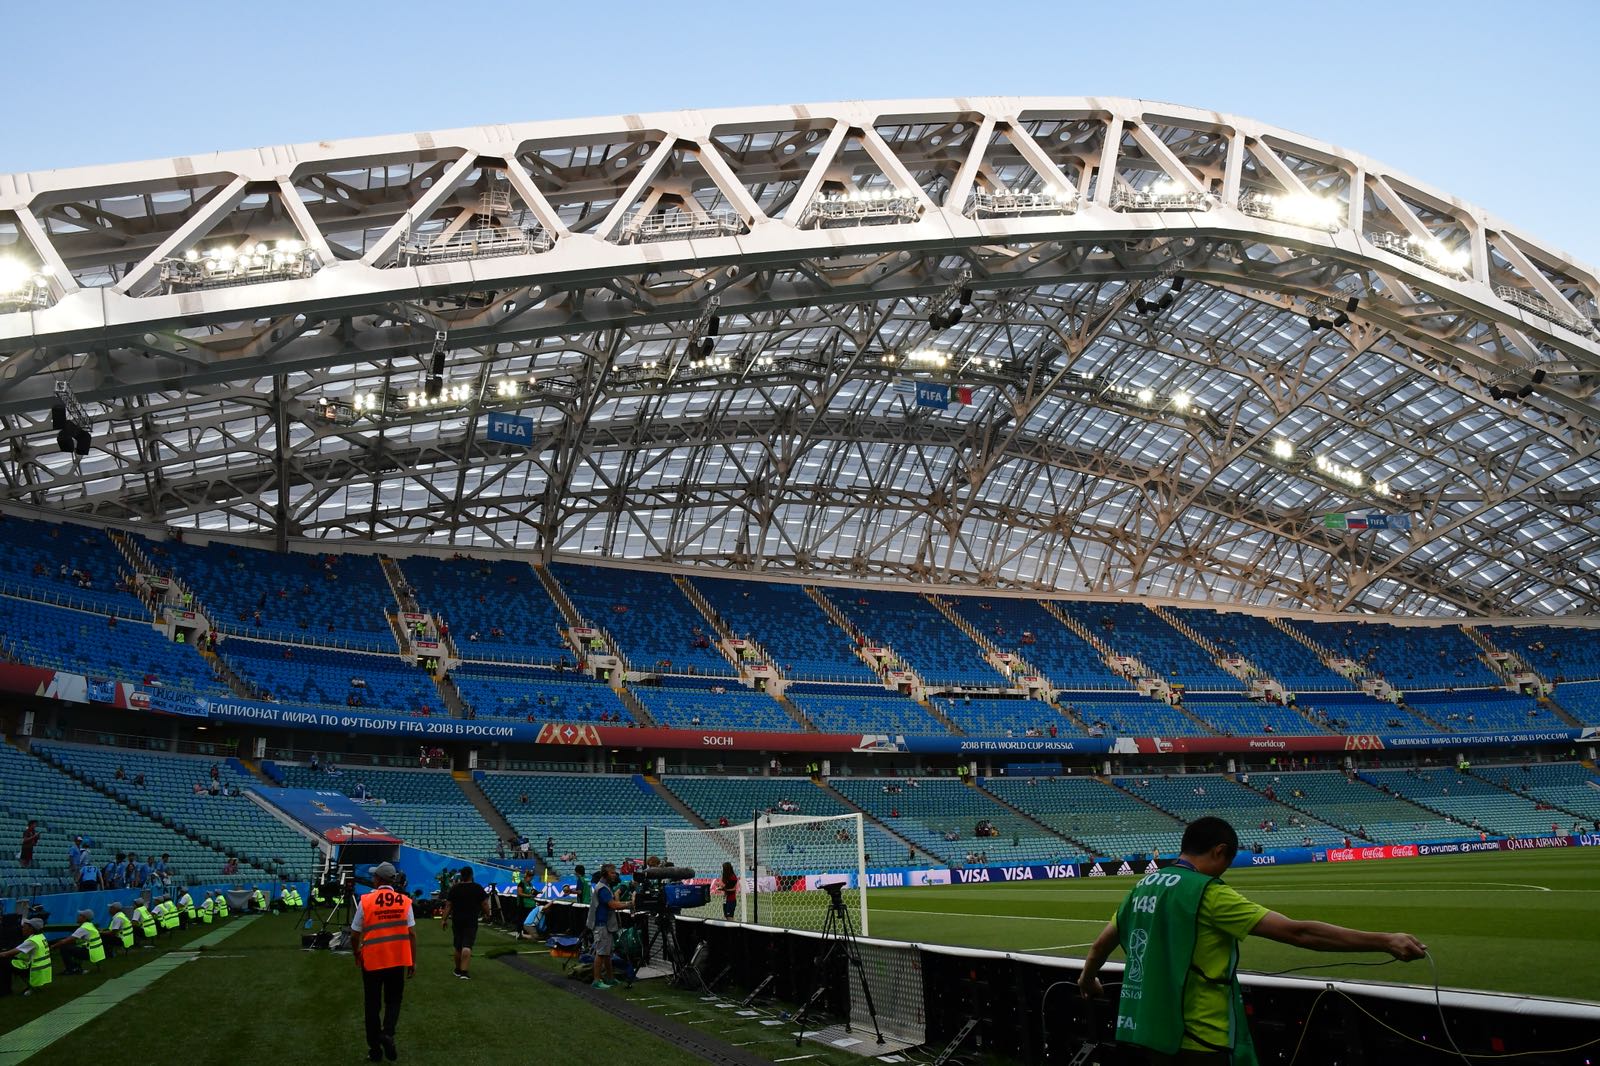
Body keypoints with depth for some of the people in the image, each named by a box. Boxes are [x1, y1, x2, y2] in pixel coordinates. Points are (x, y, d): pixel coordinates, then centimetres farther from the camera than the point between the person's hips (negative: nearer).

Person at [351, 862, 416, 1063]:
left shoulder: (365, 901, -7)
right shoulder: (404, 901, -3)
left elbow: (354, 934, 0)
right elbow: (412, 934, -3)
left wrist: (356, 954, 19)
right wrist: (413, 962, 6)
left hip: (372, 960, -1)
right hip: (398, 960, 1)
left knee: (373, 1005, 12)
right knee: (393, 1001, 16)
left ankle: (375, 1048, 17)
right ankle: (388, 1033, -8)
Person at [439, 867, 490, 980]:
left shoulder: (454, 888, 3)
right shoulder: (478, 888, -3)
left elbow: (448, 906, 0)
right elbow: (484, 904, -3)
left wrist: (443, 919, 3)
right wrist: (486, 914, 14)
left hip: (457, 920, 3)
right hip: (471, 921, -3)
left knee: (458, 946, 16)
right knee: (467, 946, -9)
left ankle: (458, 970, 27)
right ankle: (464, 971, -20)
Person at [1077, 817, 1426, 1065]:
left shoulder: (1143, 887, 6)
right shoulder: (1208, 893, -17)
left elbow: (1103, 942, 19)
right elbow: (1297, 932, -20)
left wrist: (1088, 977, 40)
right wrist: (1385, 941, -17)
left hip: (1152, 1031, 7)